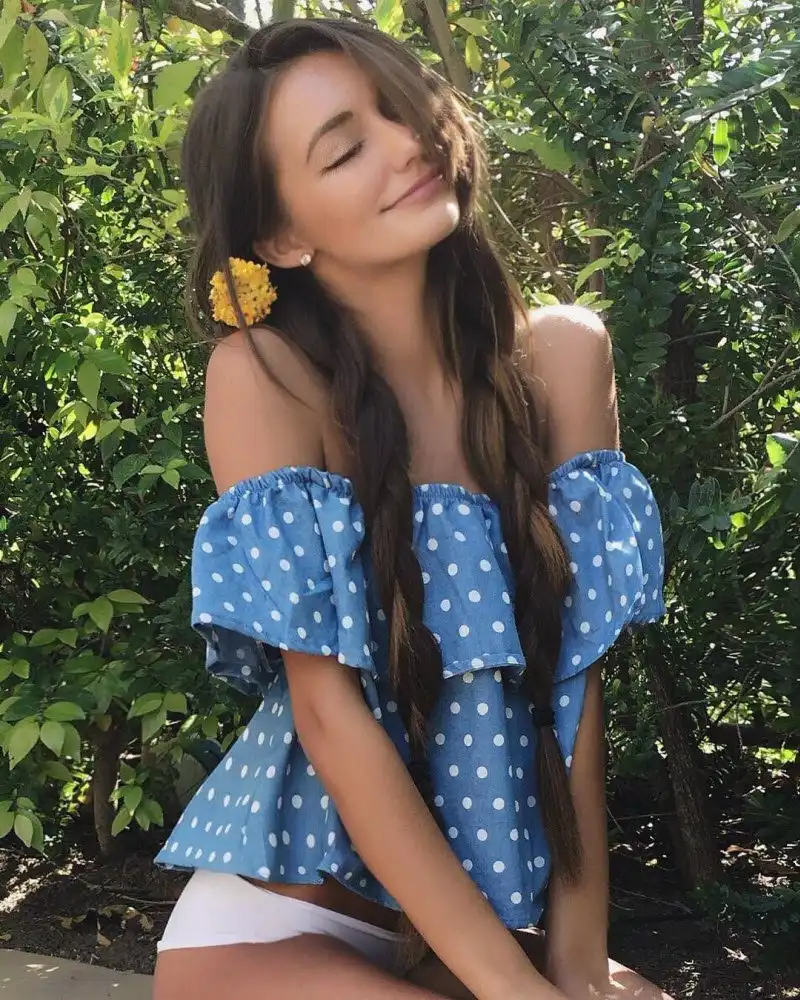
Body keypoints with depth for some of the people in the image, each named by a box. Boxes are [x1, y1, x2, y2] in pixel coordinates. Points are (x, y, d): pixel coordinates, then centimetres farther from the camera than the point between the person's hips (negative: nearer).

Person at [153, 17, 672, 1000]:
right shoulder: (264, 372, -16)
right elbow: (329, 709, -18)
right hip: (309, 875, -2)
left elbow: (575, 666, -4)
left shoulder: (561, 354, -6)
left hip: (508, 873, 3)